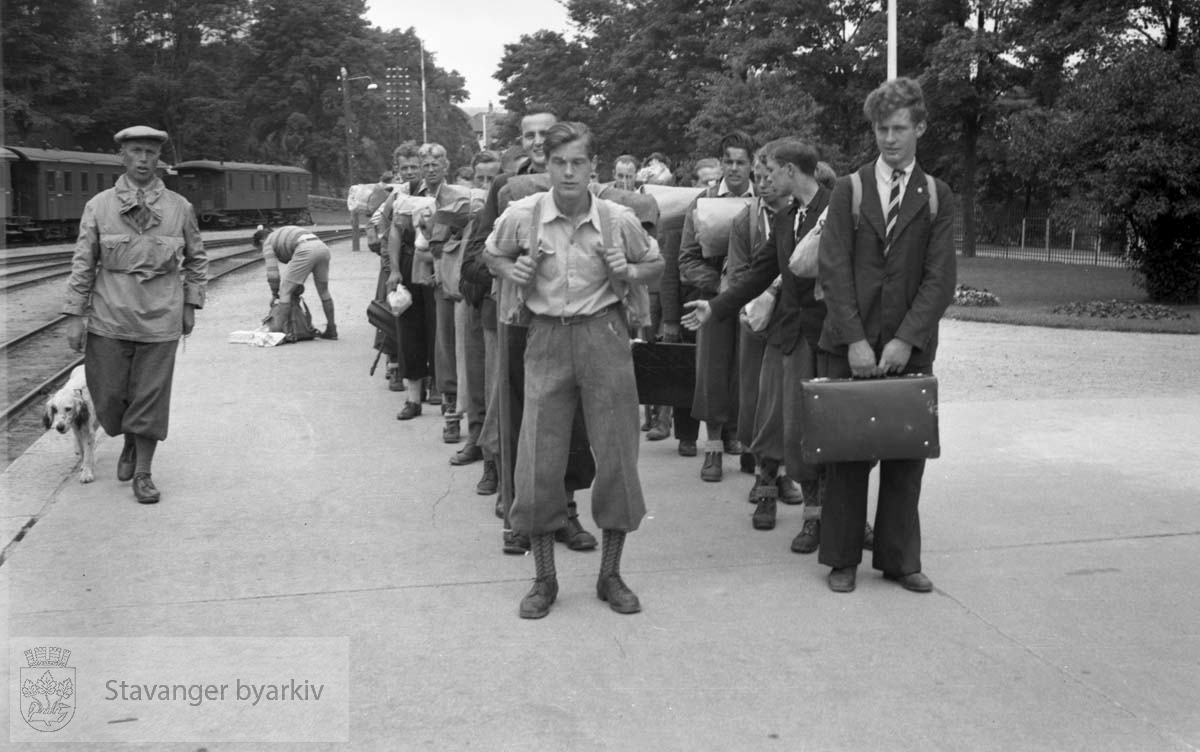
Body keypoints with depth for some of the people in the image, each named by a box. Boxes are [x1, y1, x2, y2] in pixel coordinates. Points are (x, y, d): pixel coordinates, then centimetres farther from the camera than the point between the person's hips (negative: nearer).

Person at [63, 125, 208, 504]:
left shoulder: (179, 207, 3)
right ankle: (129, 441, 35)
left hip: (160, 320, 0)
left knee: (151, 398, 1)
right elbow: (83, 263, 3)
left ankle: (143, 473, 14)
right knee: (109, 395, 4)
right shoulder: (98, 206, 2)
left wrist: (191, 304, 10)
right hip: (110, 318, 0)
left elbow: (196, 259, 15)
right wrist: (74, 315, -1)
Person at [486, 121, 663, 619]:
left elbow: (657, 266, 11)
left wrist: (628, 272, -9)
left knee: (617, 455, 3)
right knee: (538, 461, 0)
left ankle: (610, 574, 21)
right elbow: (491, 255, 16)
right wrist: (514, 272, -5)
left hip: (604, 337, 0)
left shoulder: (618, 220, -5)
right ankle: (544, 578, 17)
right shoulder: (521, 215, -5)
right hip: (547, 340, 0)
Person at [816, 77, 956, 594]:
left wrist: (905, 340, -14)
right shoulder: (848, 190, 5)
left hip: (909, 348, 1)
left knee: (906, 455, 5)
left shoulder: (936, 197, 7)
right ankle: (842, 559, 14)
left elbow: (940, 278, -2)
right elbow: (834, 269, -3)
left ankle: (899, 559, 17)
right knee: (846, 453, 4)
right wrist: (855, 340, -13)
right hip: (849, 346, -1)